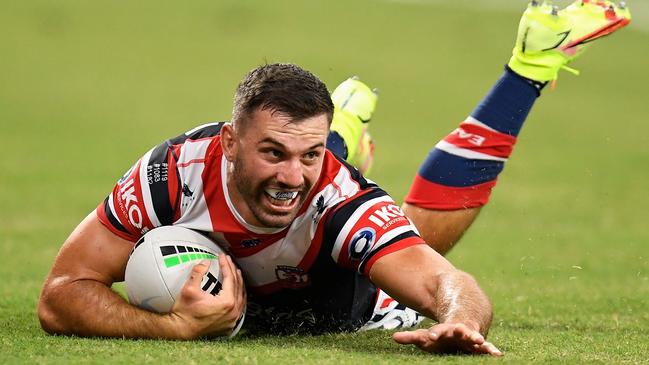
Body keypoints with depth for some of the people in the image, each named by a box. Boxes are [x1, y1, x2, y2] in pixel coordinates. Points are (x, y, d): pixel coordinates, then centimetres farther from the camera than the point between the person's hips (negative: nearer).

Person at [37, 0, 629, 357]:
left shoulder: (340, 198, -46)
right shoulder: (177, 171, -43)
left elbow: (445, 282, -57)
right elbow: (61, 296, -40)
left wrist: (460, 320, -81)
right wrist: (177, 327, -55)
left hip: (344, 310, -2)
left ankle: (531, 63, 41)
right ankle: (346, 127, 57)